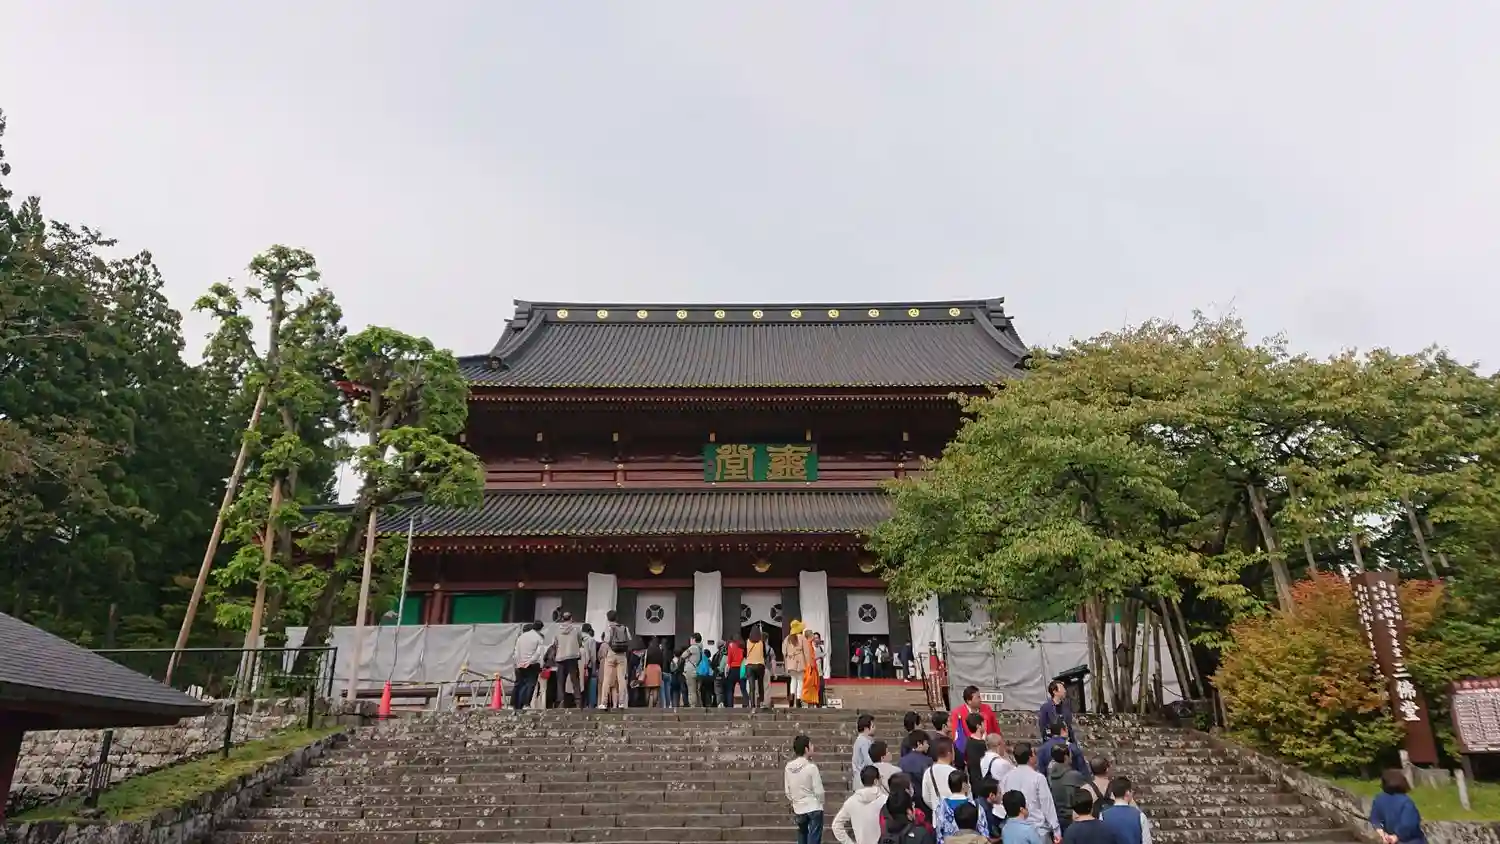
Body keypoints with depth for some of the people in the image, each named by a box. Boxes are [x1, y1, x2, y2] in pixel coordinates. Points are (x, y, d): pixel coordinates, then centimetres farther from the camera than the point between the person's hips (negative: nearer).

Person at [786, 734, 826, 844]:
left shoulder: (788, 767, -3)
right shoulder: (811, 767, -18)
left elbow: (787, 791, 5)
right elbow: (819, 791, -14)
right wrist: (820, 803, 5)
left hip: (799, 809, 5)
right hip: (814, 808, -5)